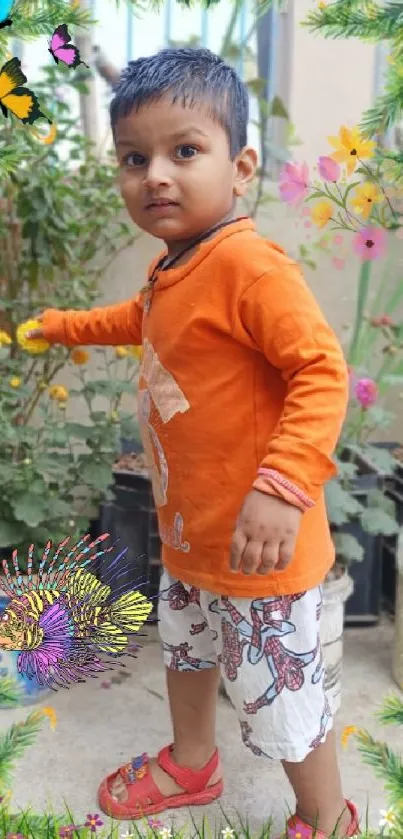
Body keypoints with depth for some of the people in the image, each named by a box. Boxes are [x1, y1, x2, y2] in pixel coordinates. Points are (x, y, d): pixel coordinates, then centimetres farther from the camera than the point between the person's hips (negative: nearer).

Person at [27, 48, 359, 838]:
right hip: (189, 530, 10)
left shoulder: (250, 265, -25)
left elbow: (322, 371, -30)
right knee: (184, 644, 29)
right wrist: (63, 325, 33)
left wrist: (284, 485, -38)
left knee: (274, 692, 8)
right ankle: (190, 764, 58)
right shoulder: (170, 267, 4)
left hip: (256, 543, -9)